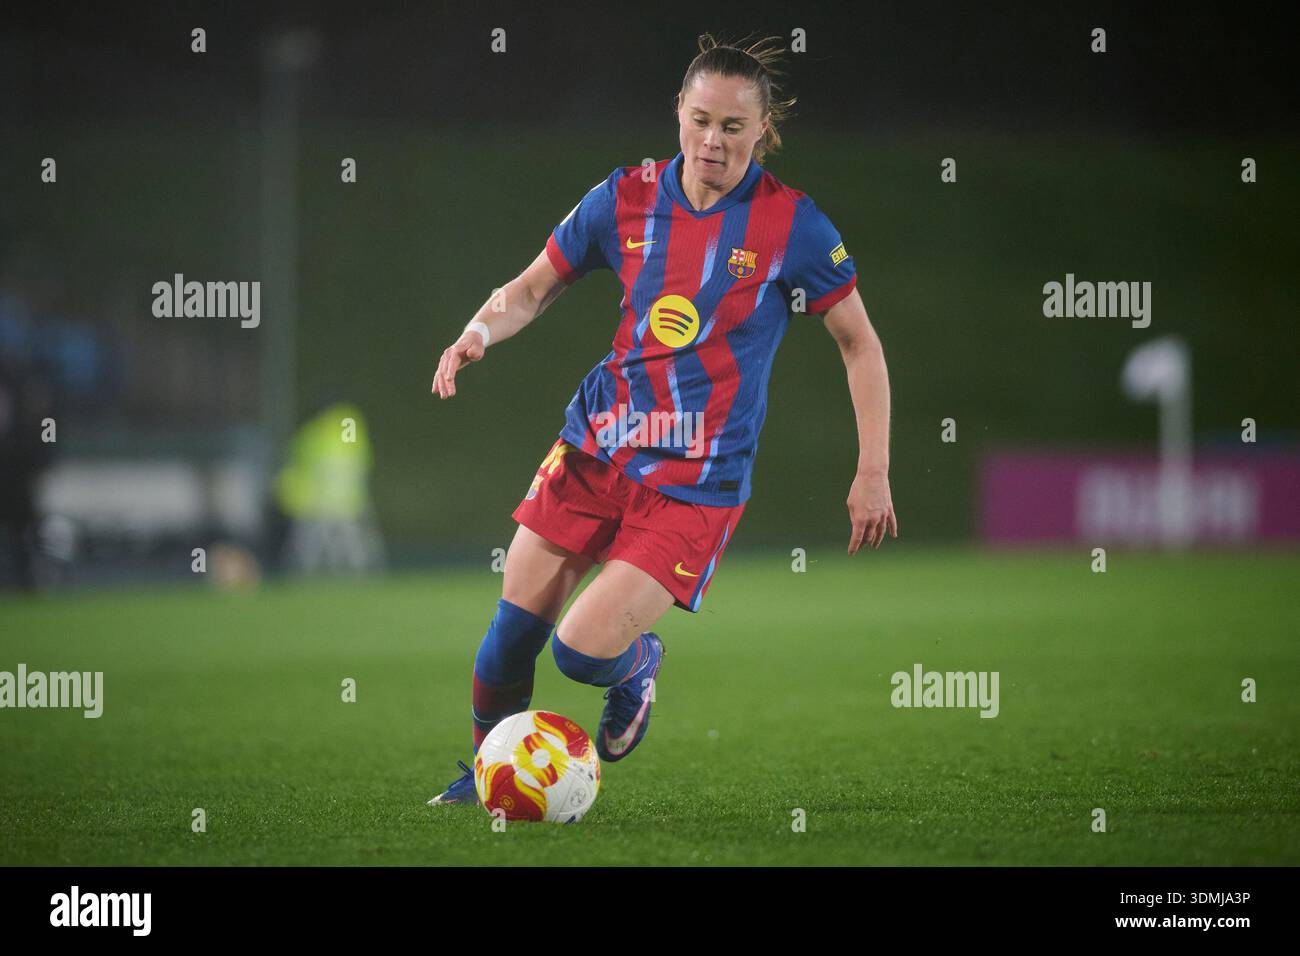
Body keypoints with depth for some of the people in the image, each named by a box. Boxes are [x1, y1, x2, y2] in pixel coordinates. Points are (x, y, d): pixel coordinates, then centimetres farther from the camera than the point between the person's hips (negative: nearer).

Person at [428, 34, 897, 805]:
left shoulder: (791, 225, -8)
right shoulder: (628, 199, 0)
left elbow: (860, 343, 0)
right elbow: (534, 288, 10)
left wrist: (873, 474, -4)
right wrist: (480, 334, -12)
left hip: (698, 478, -3)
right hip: (598, 443, 3)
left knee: (583, 651, -13)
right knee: (517, 625, -1)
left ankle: (638, 662, 24)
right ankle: (485, 775, 26)